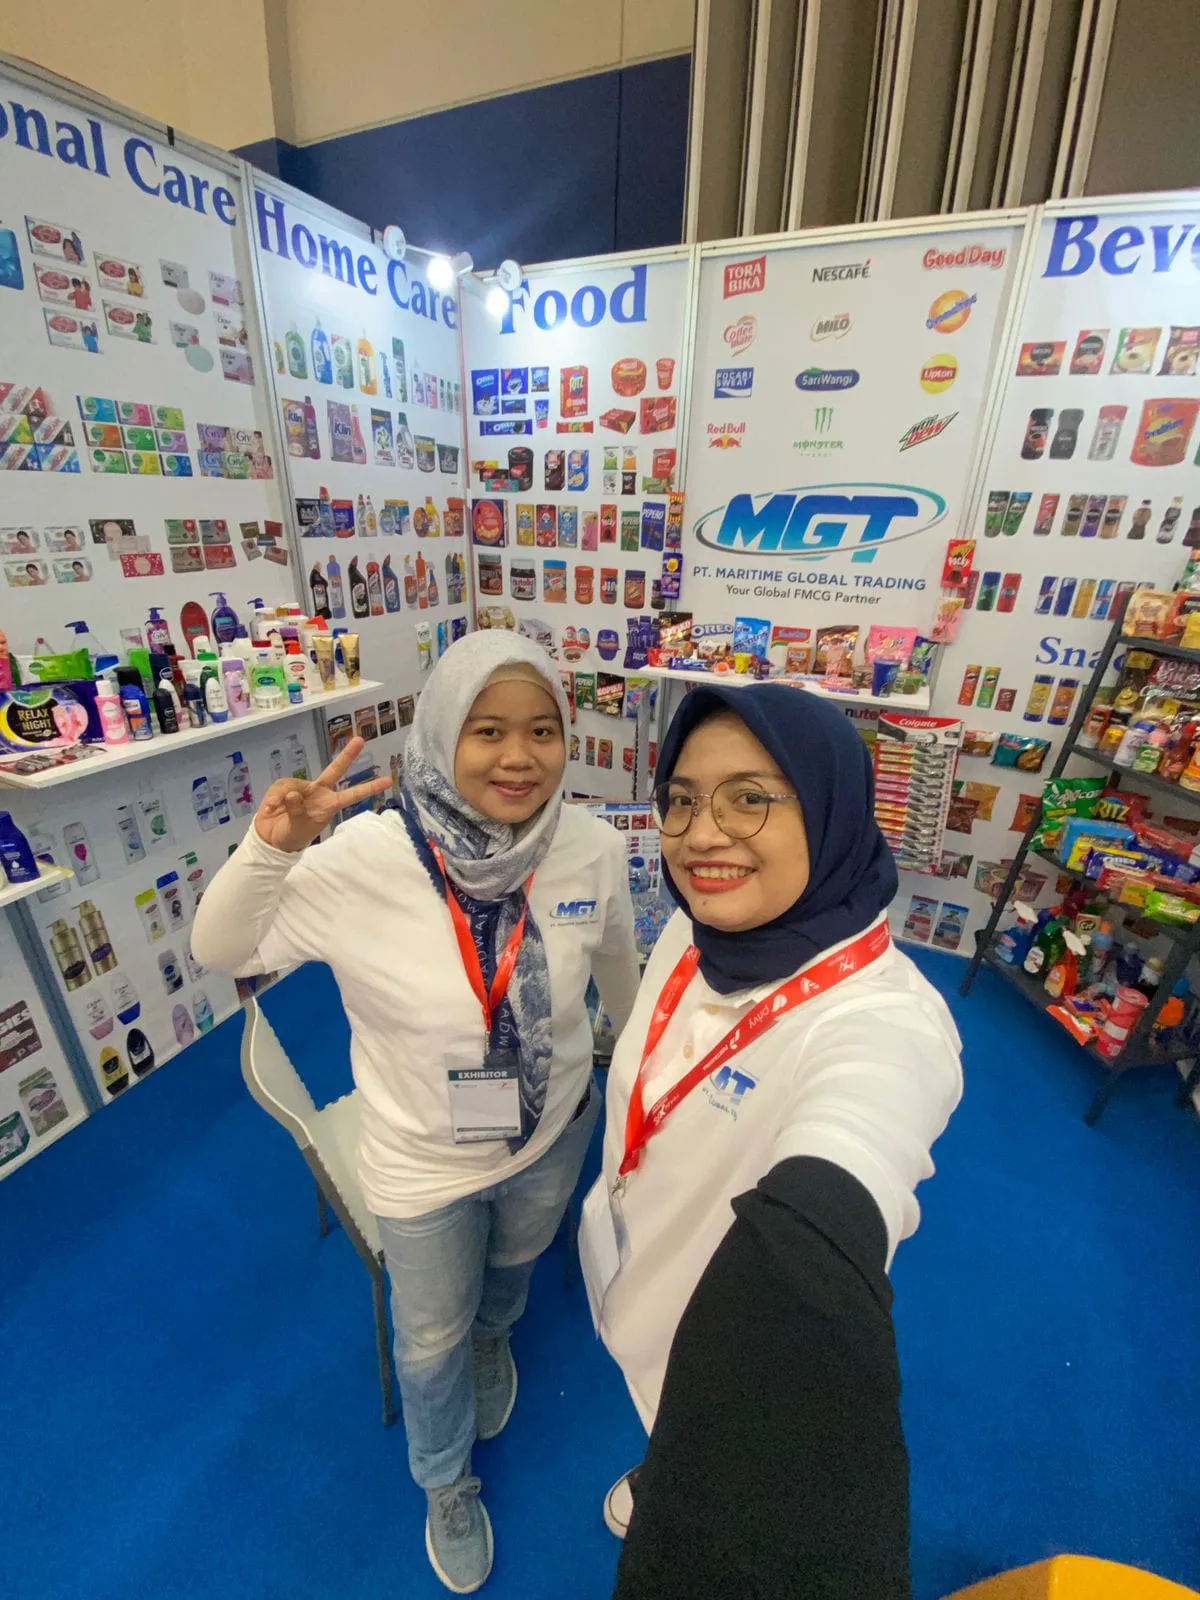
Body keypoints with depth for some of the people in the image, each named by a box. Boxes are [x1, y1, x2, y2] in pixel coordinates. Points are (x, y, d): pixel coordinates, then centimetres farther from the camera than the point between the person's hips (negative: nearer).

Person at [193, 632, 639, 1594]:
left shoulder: (593, 847, -24)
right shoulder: (364, 859, -31)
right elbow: (221, 951, -16)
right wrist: (272, 847, -36)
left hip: (554, 1135, 3)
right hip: (423, 1163, -2)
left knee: (516, 1265, 36)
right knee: (432, 1340, 27)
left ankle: (494, 1337, 76)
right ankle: (447, 1483, 64)